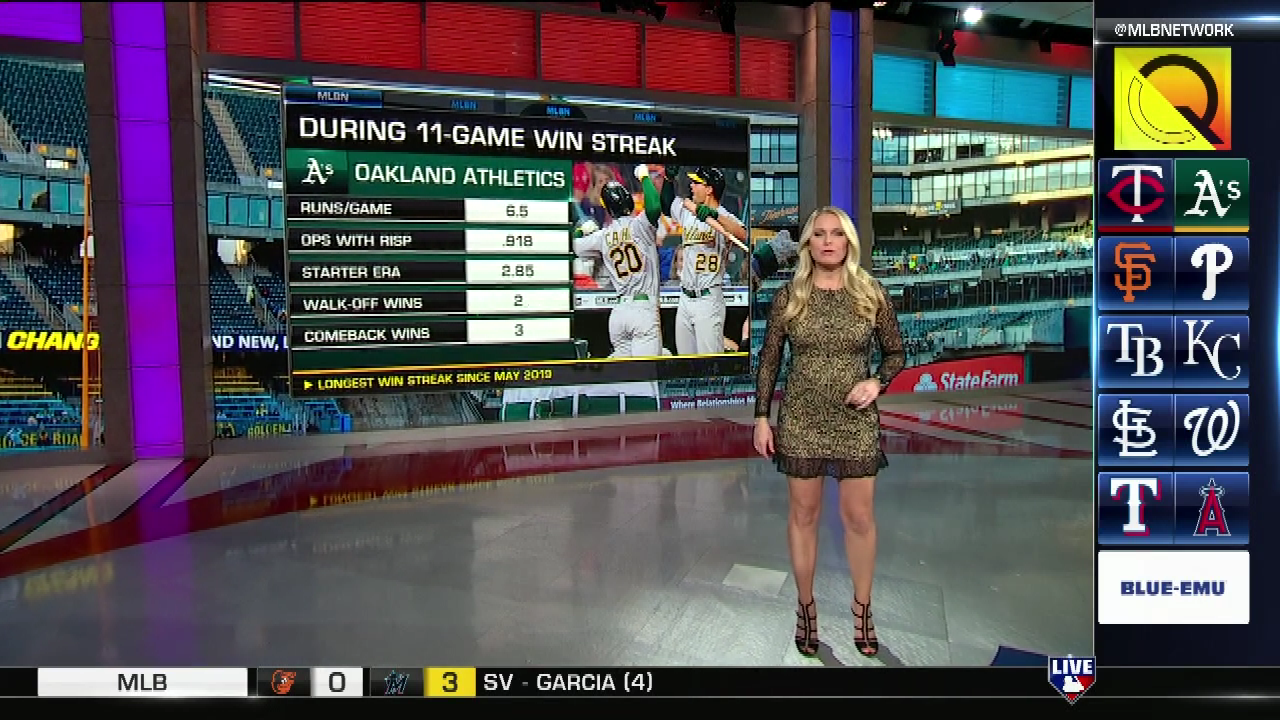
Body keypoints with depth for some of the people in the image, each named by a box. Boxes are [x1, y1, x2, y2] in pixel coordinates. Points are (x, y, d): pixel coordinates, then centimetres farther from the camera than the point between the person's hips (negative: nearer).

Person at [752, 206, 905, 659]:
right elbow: (768, 361, 3)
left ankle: (862, 608, 26)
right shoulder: (789, 296, -1)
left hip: (856, 421, 0)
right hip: (800, 420, 0)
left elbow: (896, 354, 7)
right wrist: (761, 418, -1)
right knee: (803, 513, 9)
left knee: (859, 517, 8)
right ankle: (806, 607, 25)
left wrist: (877, 382, -13)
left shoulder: (872, 294, -1)